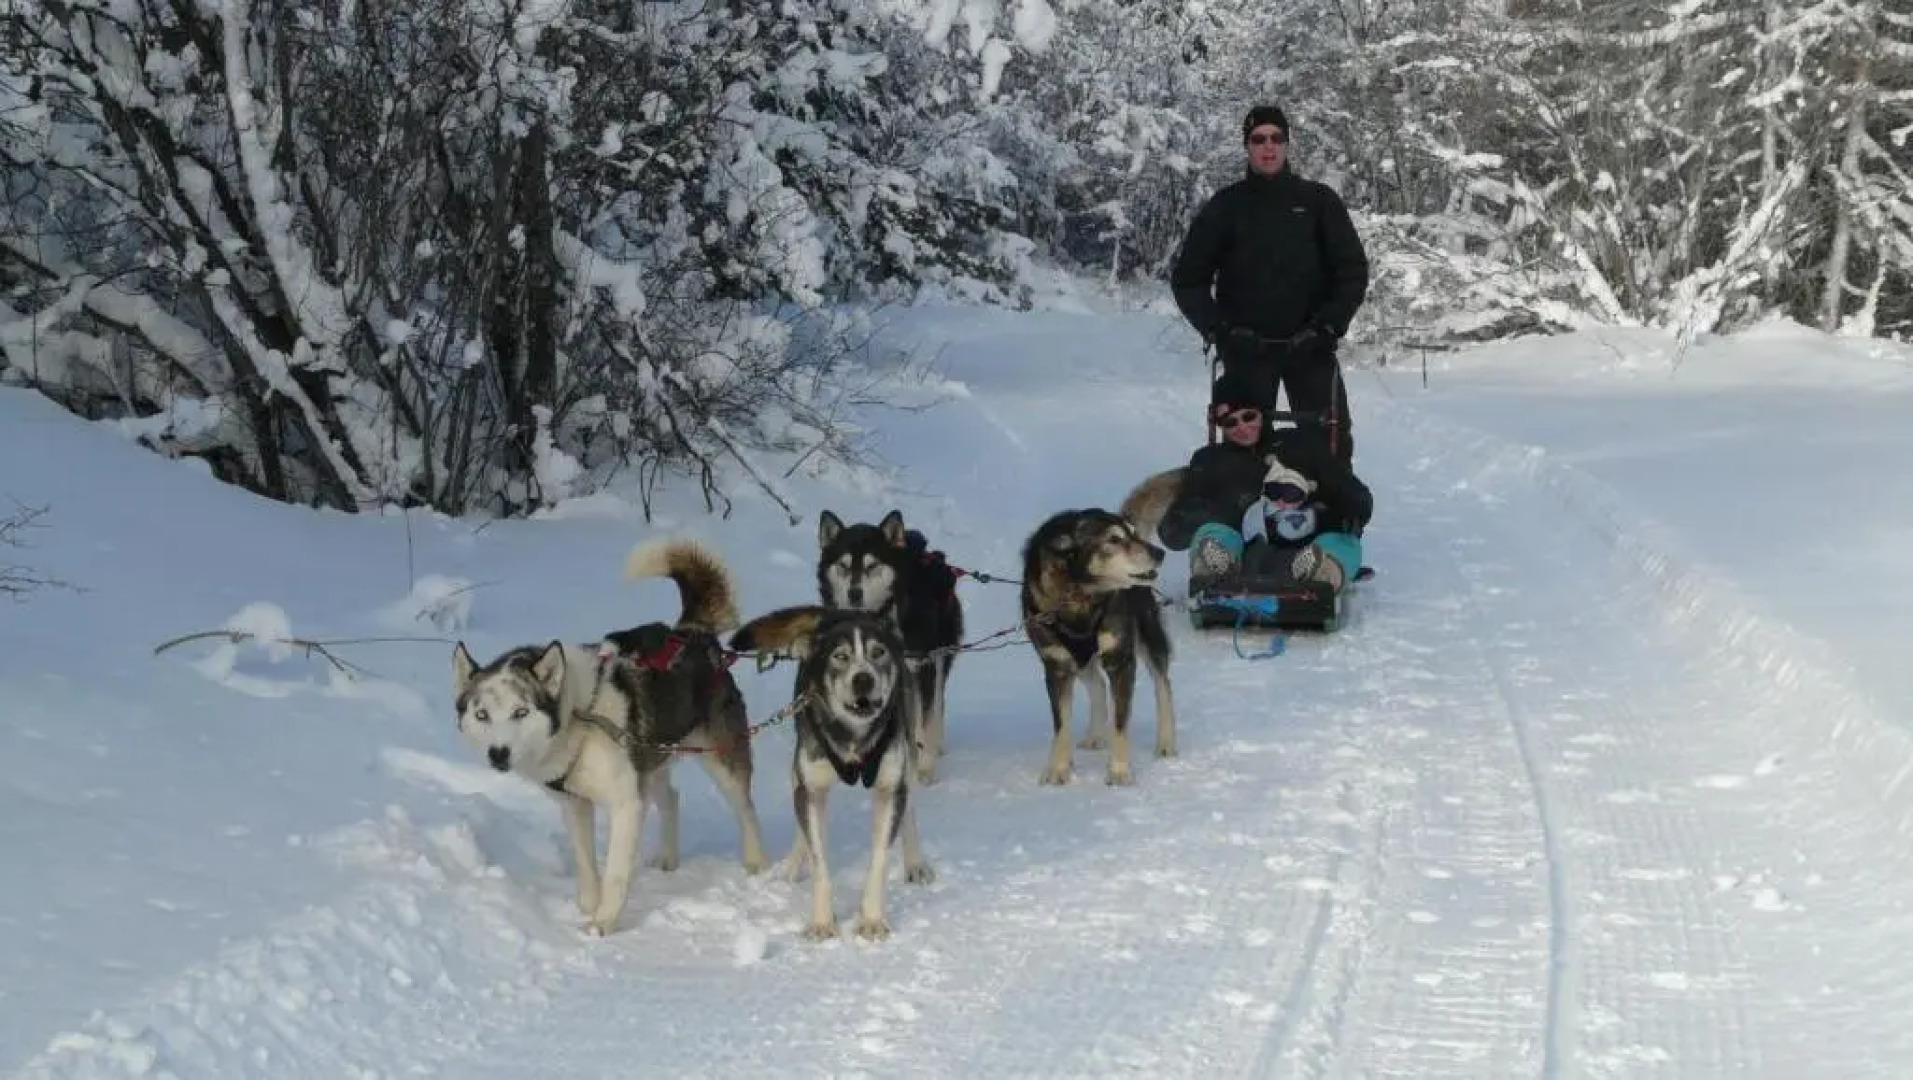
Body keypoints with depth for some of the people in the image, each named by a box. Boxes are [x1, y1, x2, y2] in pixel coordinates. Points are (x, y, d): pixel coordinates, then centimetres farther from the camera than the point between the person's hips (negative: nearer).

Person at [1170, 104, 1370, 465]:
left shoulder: (1318, 201, 5)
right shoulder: (1225, 207, 5)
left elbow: (1353, 270, 4)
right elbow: (1188, 279, 8)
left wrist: (1330, 324, -9)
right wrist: (1215, 328, -7)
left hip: (1310, 348, 0)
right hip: (1246, 350, 0)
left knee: (1329, 445, -7)